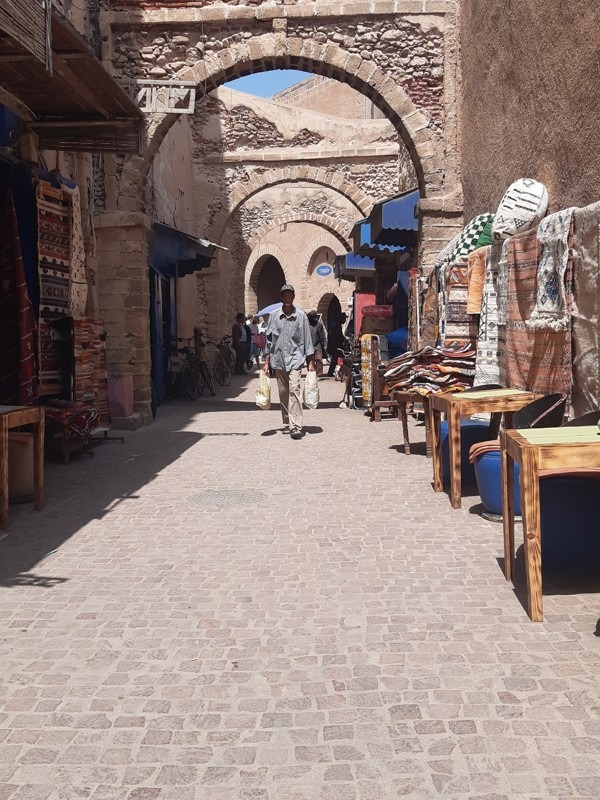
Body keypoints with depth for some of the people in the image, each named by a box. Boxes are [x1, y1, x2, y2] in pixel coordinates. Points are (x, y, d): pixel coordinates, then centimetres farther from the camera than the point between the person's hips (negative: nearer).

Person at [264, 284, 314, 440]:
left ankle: (296, 426, -19)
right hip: (278, 358, 3)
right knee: (283, 393, 9)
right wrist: (266, 363, 8)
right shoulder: (274, 316, 6)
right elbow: (269, 340, 10)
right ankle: (287, 423, 20)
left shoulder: (301, 315, 0)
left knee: (294, 389, -16)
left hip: (295, 358, -3)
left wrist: (311, 363, -1)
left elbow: (307, 340, 2)